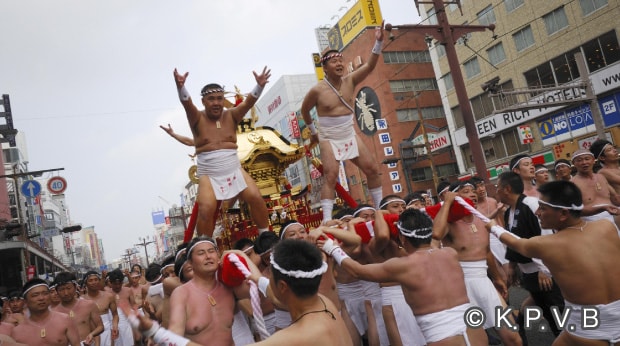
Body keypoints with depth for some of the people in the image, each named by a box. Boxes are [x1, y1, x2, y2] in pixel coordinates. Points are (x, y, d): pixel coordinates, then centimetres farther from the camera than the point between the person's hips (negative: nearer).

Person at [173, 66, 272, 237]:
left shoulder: (231, 116, 3)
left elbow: (249, 102, -13)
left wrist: (260, 85, -31)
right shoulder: (198, 118, -2)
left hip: (234, 171, 2)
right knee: (205, 210, -20)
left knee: (256, 198, -14)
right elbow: (186, 103, -21)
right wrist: (180, 87, -42)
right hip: (209, 175, -2)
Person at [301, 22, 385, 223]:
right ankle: (327, 220, -15)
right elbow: (304, 110, 4)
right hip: (329, 139, -5)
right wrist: (313, 131, 13)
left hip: (350, 136, 5)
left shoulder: (350, 81, -1)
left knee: (372, 169, 2)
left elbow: (370, 65, -11)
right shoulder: (317, 90, -12)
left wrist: (378, 42, -23)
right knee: (330, 177, -15)